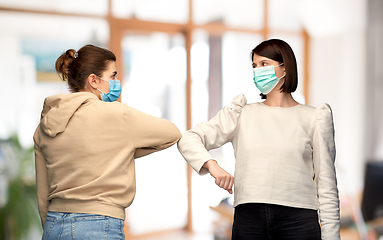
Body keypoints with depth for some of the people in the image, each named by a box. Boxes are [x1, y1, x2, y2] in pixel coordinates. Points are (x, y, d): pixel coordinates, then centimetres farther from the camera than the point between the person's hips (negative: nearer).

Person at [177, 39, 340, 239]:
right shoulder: (241, 113, 11)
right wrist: (212, 165, -15)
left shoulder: (314, 118, 7)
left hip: (298, 221, -1)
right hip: (248, 218, 2)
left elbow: (326, 184, 6)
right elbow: (188, 140, 4)